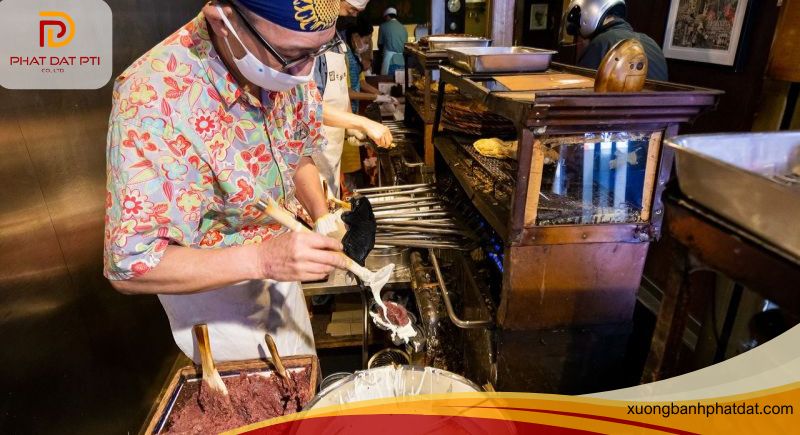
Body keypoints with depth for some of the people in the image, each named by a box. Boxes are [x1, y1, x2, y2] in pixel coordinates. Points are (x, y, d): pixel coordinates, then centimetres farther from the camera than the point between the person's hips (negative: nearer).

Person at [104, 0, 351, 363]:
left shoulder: (282, 61, -15)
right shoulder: (152, 100, -33)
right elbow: (130, 267, -28)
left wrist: (322, 216, -14)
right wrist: (261, 259, -38)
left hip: (277, 261, 6)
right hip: (211, 285, -5)